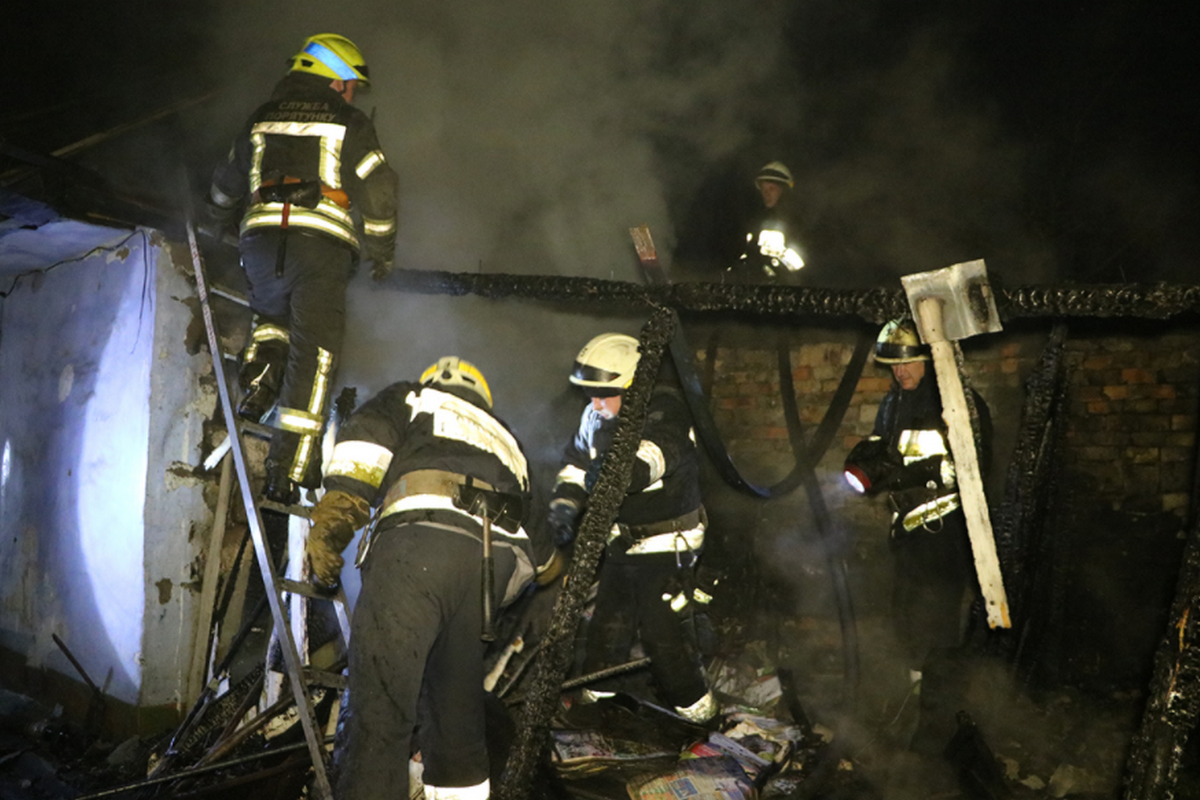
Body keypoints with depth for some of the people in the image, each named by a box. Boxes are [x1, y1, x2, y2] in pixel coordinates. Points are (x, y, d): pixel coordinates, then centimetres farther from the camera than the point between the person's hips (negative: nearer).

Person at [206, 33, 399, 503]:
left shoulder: (261, 120, 20)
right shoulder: (350, 125, 6)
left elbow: (226, 185, 32)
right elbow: (378, 194, 3)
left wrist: (217, 219, 53)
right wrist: (382, 254, 17)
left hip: (260, 243, 4)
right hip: (320, 249, -4)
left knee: (271, 314, 32)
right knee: (313, 352, -1)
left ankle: (258, 383, 5)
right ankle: (290, 466, -6)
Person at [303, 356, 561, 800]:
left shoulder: (412, 400, 27)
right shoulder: (508, 444, 39)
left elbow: (365, 438, 4)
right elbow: (545, 562, 41)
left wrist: (330, 519, -3)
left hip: (417, 541, -5)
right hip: (493, 567, 5)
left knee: (378, 714, -9)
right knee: (456, 718, 18)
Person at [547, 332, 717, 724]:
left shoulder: (665, 412, -23)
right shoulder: (596, 416, -1)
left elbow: (652, 456, -43)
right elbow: (576, 463, 10)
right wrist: (564, 506, -6)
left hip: (666, 545, -7)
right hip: (621, 545, 7)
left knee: (663, 632, -5)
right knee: (606, 628, 13)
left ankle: (696, 710, 15)